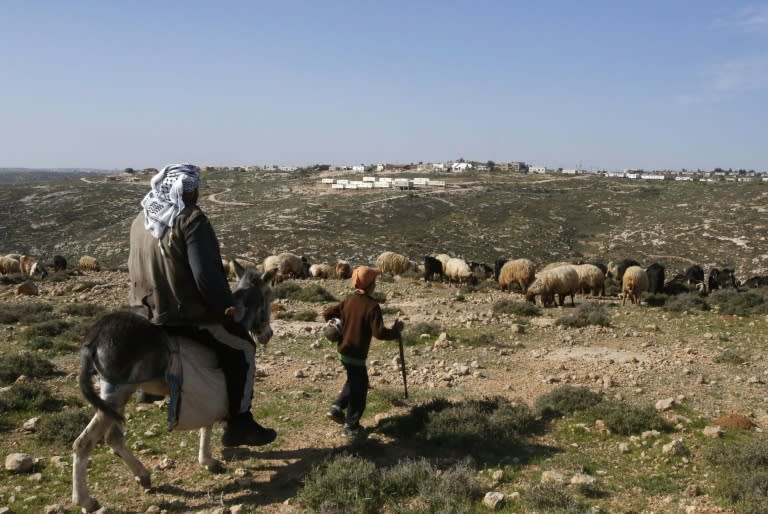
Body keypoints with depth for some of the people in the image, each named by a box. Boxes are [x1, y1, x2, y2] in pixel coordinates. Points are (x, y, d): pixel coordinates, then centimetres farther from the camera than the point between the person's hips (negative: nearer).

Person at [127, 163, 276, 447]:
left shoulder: (140, 220, 9)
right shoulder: (191, 220, -17)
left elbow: (137, 268, 16)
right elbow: (207, 275, -23)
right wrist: (228, 306, -11)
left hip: (146, 311, 9)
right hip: (187, 316, -8)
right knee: (242, 349, 7)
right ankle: (238, 424, 8)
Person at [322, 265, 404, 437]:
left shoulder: (349, 300, 2)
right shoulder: (372, 306, -20)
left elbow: (327, 313, 7)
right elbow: (379, 332, -25)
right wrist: (395, 331, -9)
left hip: (344, 350, 7)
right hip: (356, 354, -7)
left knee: (353, 381, 28)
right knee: (359, 388, 8)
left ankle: (337, 408, 21)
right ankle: (351, 426, 16)